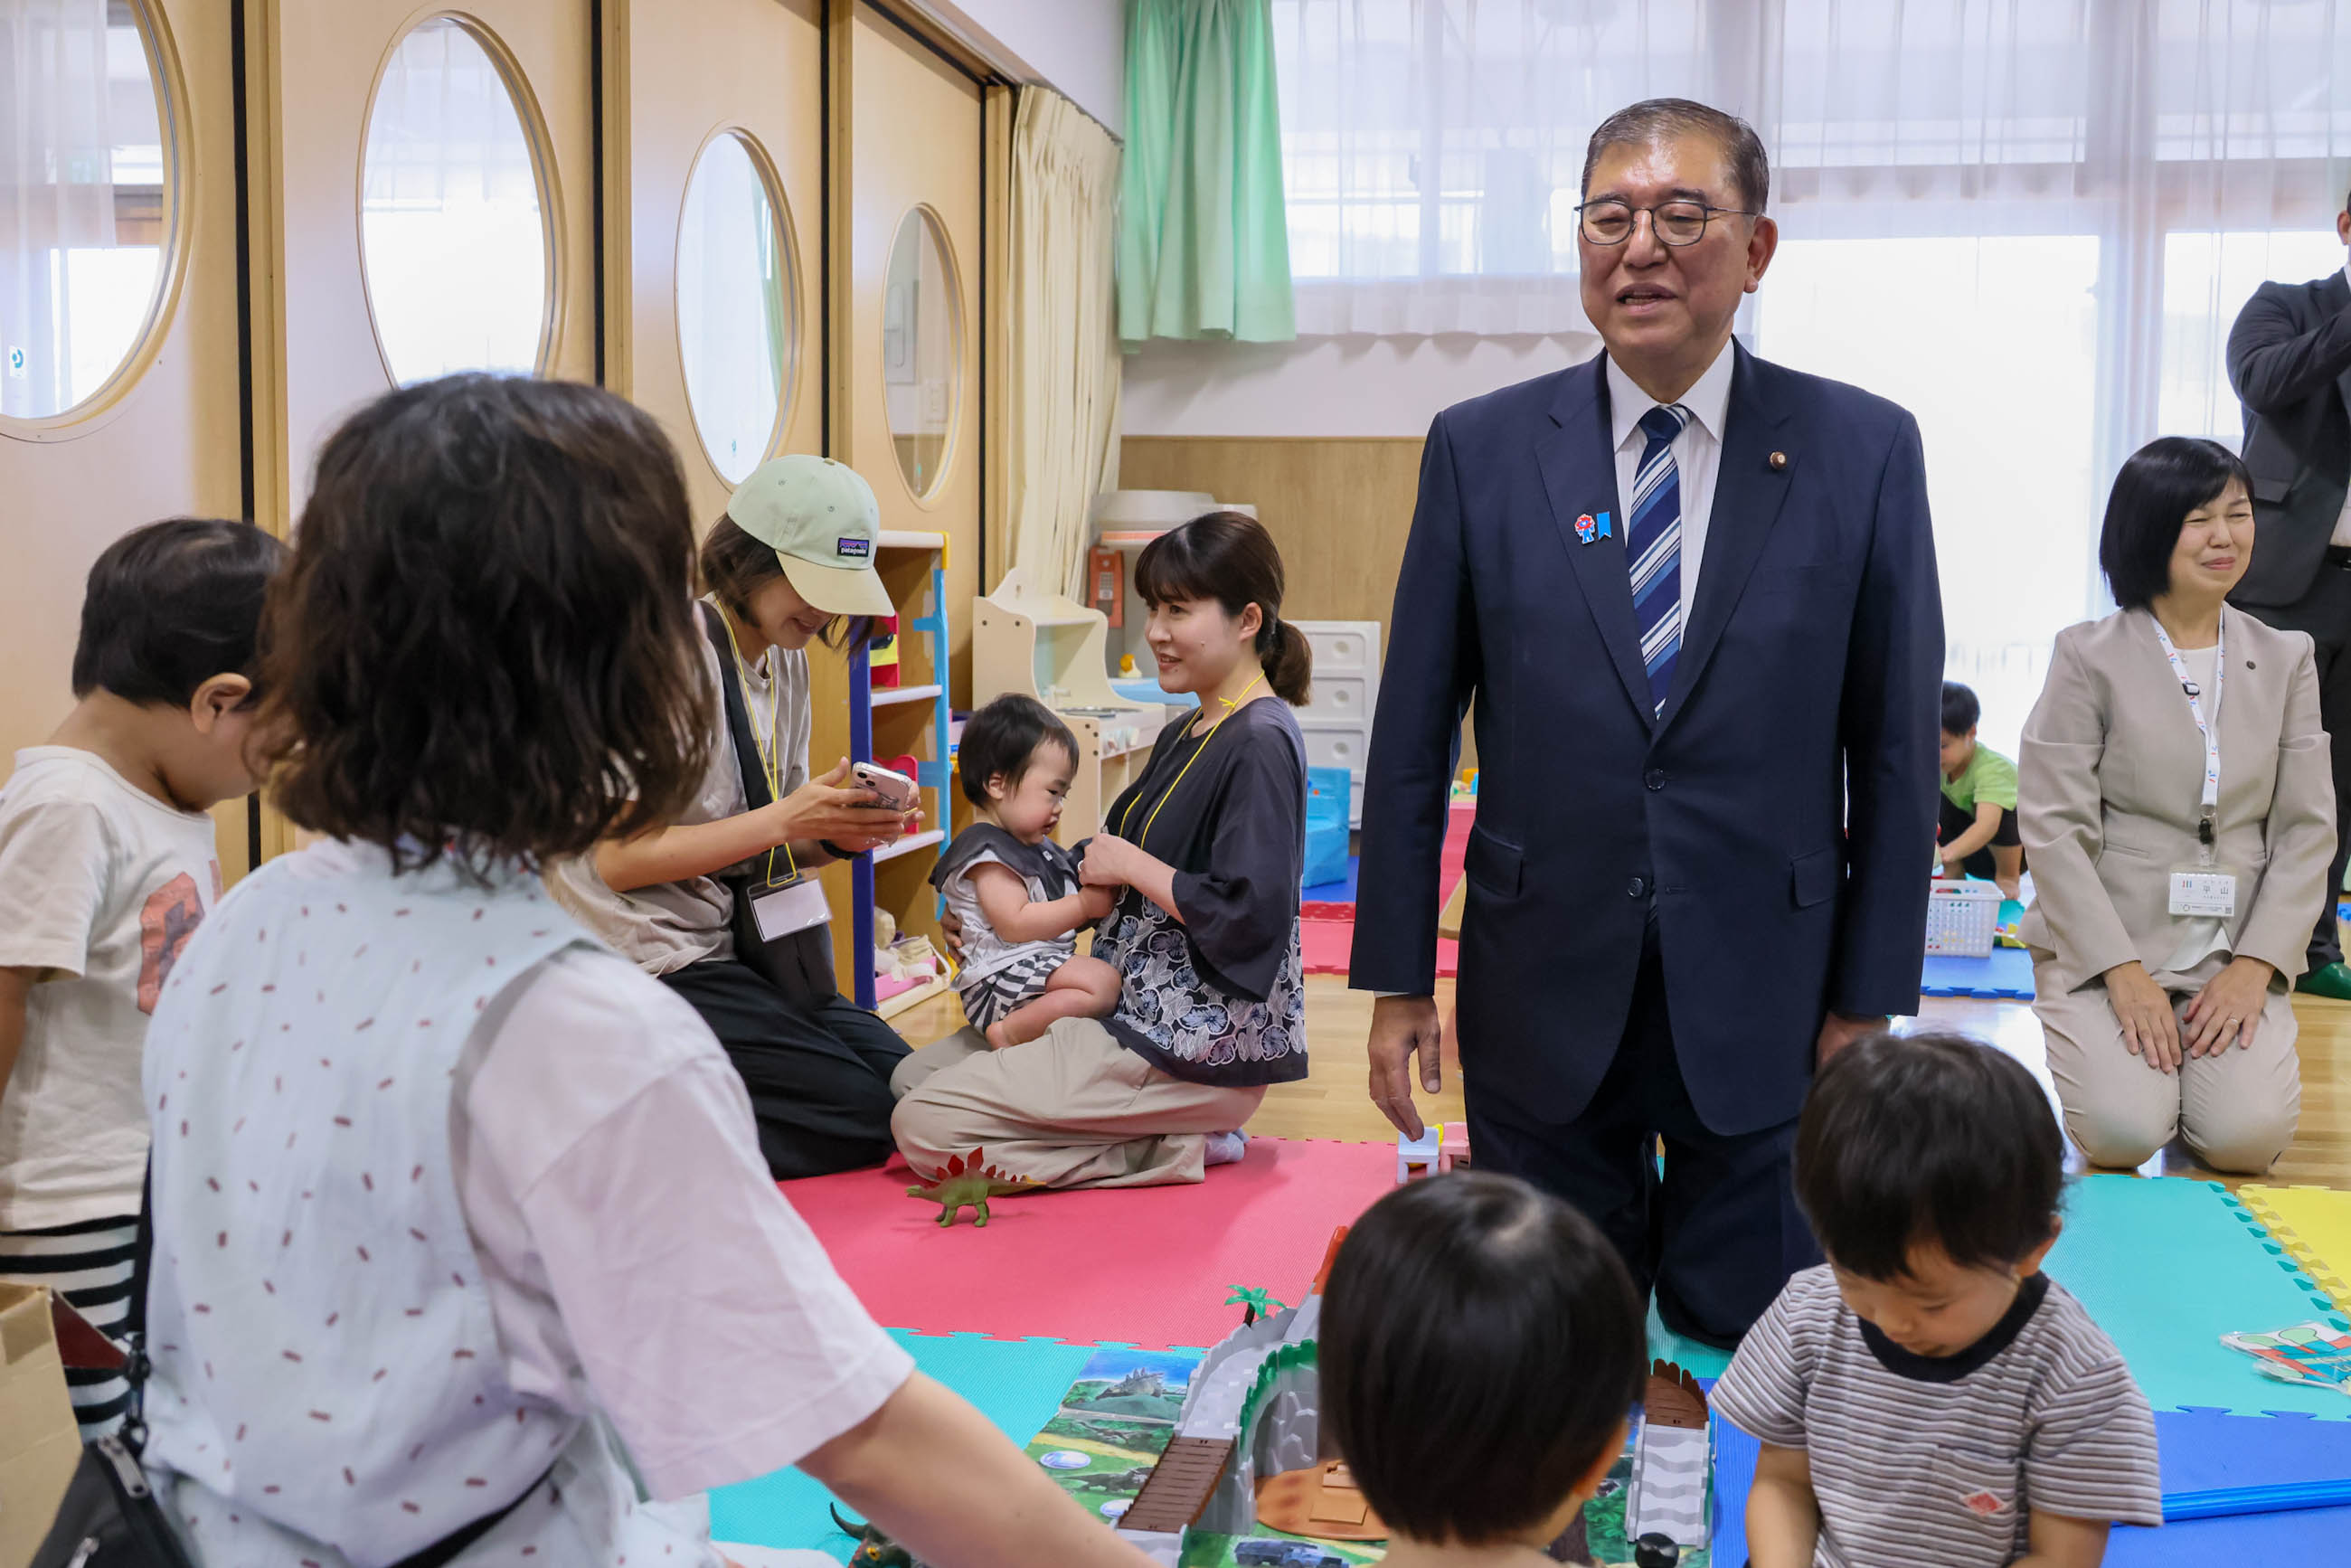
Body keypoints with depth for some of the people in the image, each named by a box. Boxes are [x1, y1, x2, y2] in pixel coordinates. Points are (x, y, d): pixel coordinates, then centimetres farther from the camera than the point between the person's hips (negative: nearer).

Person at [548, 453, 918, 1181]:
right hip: (658, 957, -9)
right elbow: (622, 859, -19)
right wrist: (786, 821, -23)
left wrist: (839, 833, -7)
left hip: (746, 945, 9)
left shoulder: (785, 657, 9)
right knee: (865, 1115, -14)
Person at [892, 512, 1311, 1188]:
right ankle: (1173, 1128, 6)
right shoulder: (1182, 735, 13)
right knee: (911, 1076, 12)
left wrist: (1131, 866, -14)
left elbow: (1248, 917, -26)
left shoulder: (1260, 744, -17)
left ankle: (1176, 1150, -6)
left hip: (1197, 1044, -10)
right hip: (1138, 1008, 10)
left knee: (923, 1129, -13)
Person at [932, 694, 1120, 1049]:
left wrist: (1100, 894, 15)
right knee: (1104, 982, -27)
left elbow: (1061, 920, 32)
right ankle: (1009, 1033, -21)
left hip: (1046, 966, 11)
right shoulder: (987, 853, -10)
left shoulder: (1037, 847, 22)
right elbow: (1014, 924, -21)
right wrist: (1085, 904, -19)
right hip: (1003, 977, -11)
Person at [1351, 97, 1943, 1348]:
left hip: (1762, 1003, 0)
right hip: (1542, 998, 1)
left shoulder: (1863, 451, -2)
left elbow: (1896, 749, 0)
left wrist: (1869, 999, 0)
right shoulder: (1480, 449, -1)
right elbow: (1412, 736, 2)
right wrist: (1395, 977, 1)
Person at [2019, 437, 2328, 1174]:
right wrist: (2123, 973, -15)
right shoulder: (2089, 656, -3)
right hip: (2103, 945, -3)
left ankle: (2203, 1053, 15)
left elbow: (2307, 828, 5)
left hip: (2237, 953, 3)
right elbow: (2054, 828, -8)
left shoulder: (2285, 659, 9)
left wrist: (2254, 966, -8)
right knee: (2123, 1133, -21)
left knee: (2249, 1136, -18)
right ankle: (2103, 1052, 14)